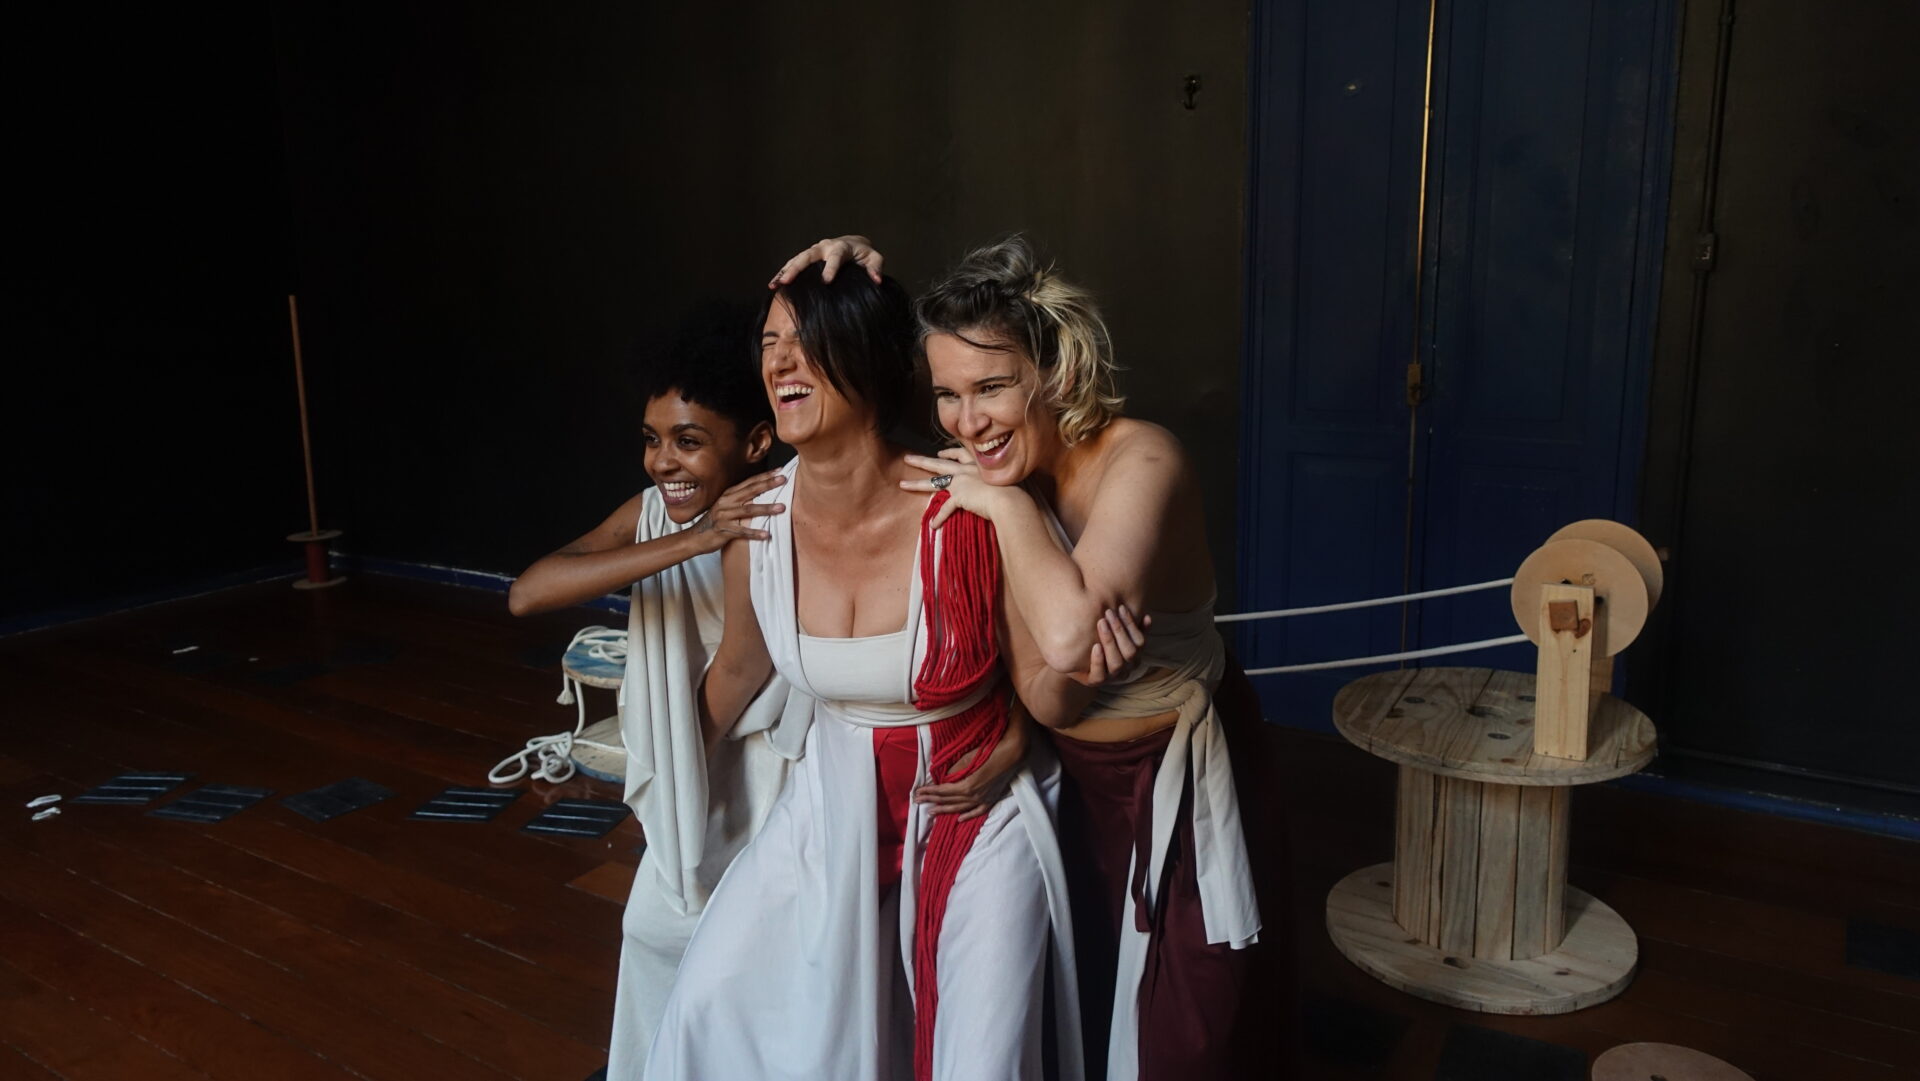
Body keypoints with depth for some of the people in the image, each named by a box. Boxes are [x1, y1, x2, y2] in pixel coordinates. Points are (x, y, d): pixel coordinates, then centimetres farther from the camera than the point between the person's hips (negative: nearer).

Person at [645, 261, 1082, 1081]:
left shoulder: (967, 513, -25)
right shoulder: (756, 523, -13)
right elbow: (738, 671, 8)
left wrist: (1011, 752, -23)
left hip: (979, 807, -3)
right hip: (838, 803, 4)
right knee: (712, 1007, 6)